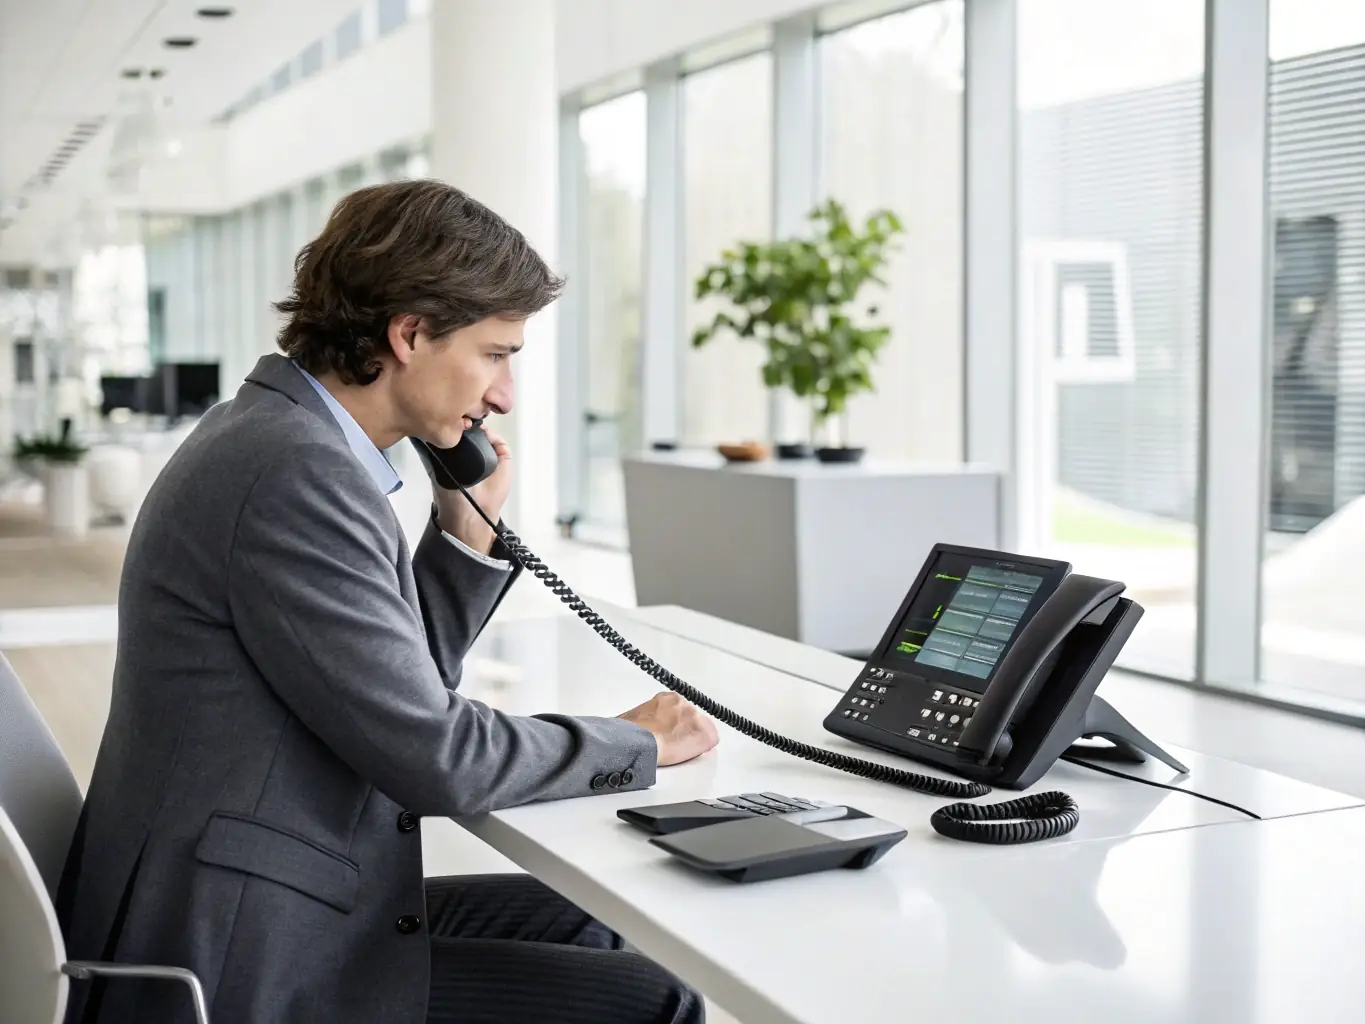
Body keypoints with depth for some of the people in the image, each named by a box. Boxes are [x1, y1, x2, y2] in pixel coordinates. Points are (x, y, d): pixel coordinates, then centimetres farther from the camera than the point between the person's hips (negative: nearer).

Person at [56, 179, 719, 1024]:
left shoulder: (278, 434, 9)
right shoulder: (296, 468, -21)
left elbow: (395, 696, 15)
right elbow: (431, 756, -21)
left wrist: (467, 532, 4)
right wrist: (637, 742, -6)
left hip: (247, 911, 10)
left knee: (575, 921, 20)